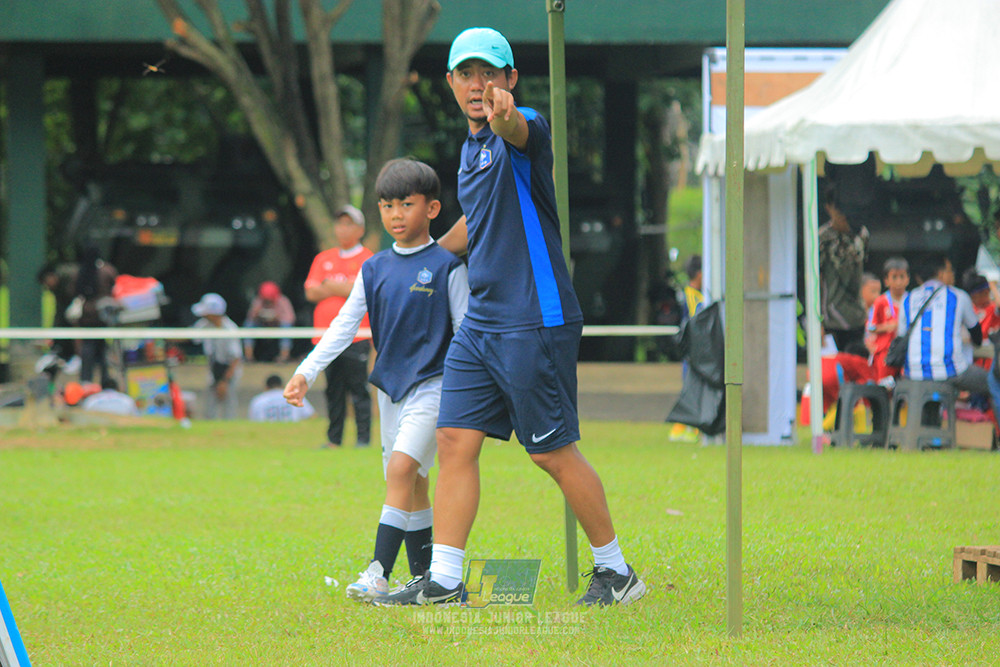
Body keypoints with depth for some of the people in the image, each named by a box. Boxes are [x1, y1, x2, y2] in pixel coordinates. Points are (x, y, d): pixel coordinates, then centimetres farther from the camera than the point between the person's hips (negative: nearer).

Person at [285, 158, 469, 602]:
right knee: (411, 484, 9)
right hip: (391, 383, 6)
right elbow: (345, 325, 10)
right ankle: (425, 576, 16)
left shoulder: (446, 267, -5)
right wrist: (306, 372, 1)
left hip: (433, 383, -6)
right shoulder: (375, 269, 9)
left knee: (402, 468, -20)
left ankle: (379, 574, -26)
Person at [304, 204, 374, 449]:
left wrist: (332, 287, -5)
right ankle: (334, 439, 9)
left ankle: (363, 438, -7)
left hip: (356, 337, -5)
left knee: (358, 389, -8)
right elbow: (311, 292, 7)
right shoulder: (323, 259, 18)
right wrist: (343, 289, -5)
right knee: (333, 390, 6)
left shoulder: (366, 259, 4)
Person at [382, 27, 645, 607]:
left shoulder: (525, 131, -11)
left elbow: (518, 130, -39)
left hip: (535, 322, -8)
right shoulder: (473, 147, 15)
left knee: (554, 453, -2)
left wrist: (503, 114, -61)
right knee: (456, 442, 2)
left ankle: (616, 570, 12)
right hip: (480, 325, 8)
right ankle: (444, 581, 5)